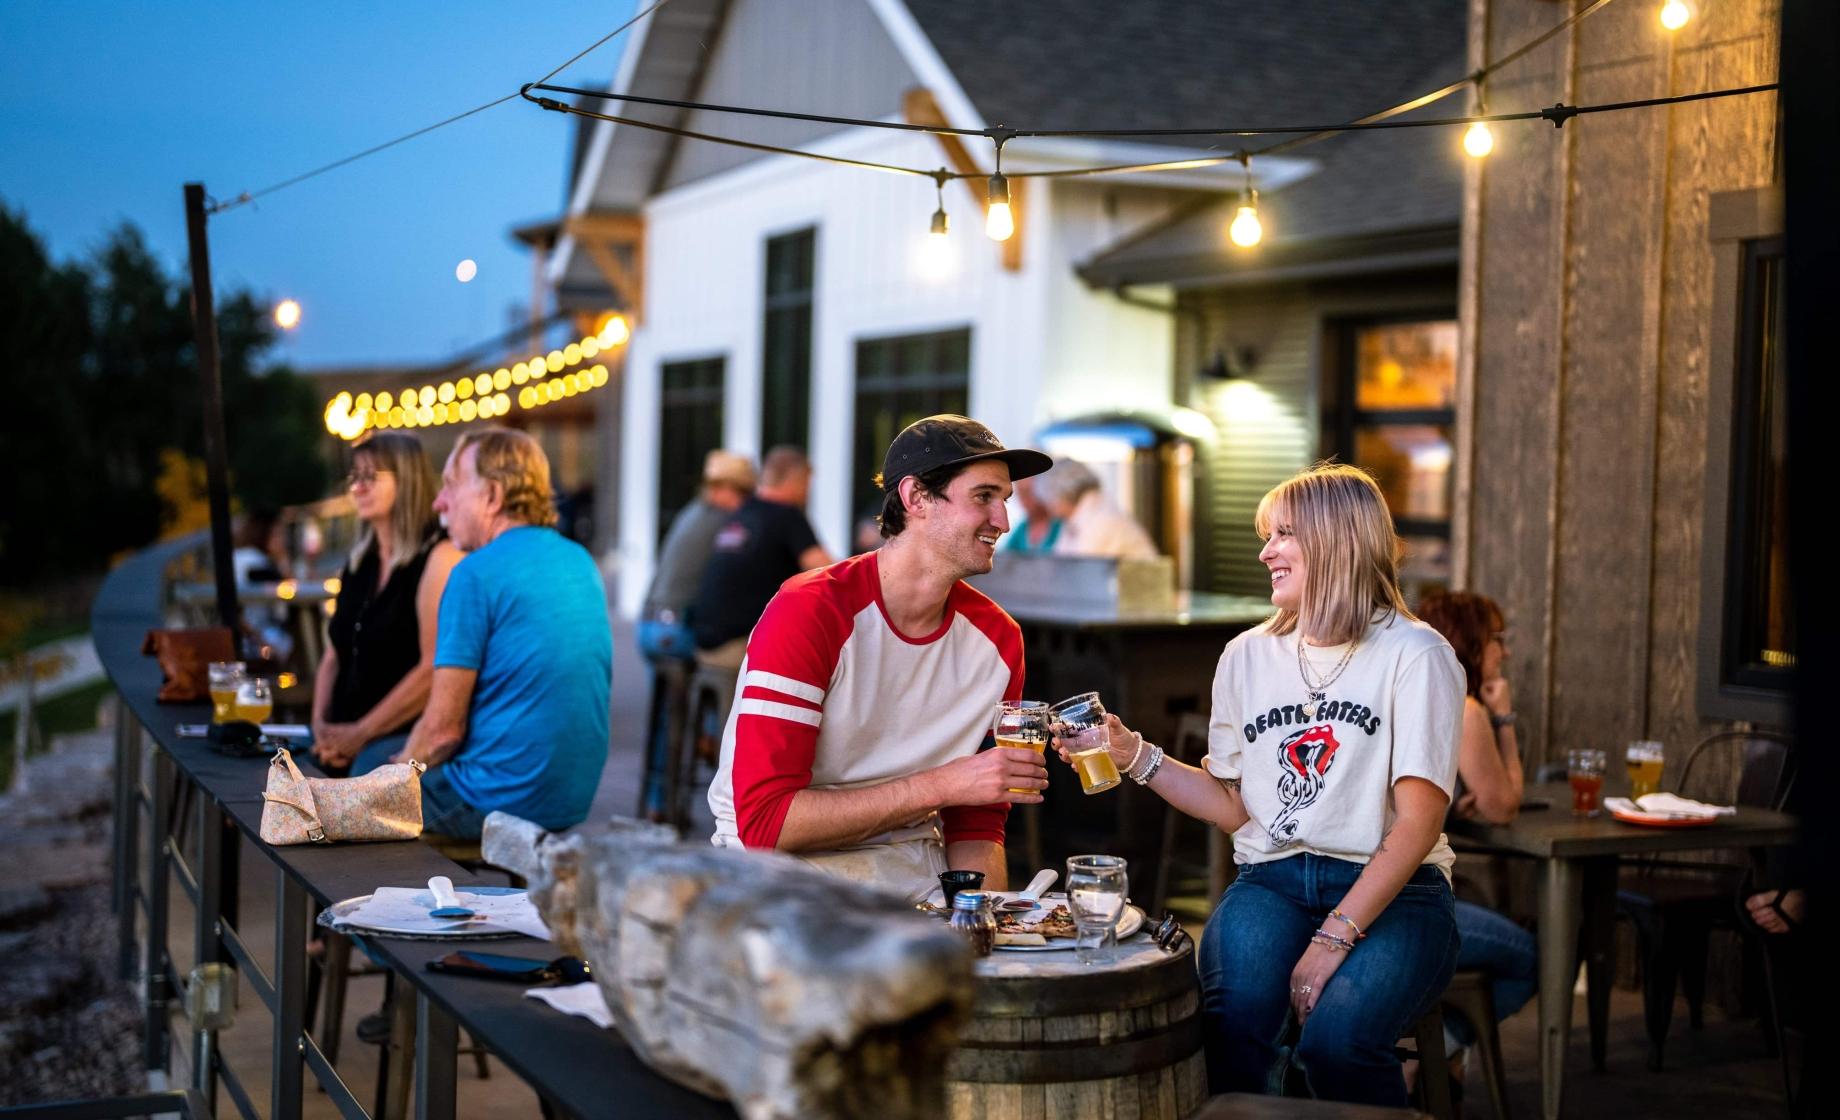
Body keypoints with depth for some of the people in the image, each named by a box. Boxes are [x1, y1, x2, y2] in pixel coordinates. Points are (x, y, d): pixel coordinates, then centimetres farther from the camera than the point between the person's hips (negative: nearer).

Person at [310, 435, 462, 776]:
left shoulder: (439, 557, -9)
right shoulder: (358, 563, 15)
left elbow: (434, 669, -17)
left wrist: (360, 733, -14)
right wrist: (320, 724, 2)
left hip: (402, 742, -7)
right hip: (345, 746, 7)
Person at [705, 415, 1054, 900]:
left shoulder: (996, 638, 4)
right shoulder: (807, 614, -15)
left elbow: (977, 825, 10)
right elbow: (764, 823, -21)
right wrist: (941, 786, -22)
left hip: (918, 875, 4)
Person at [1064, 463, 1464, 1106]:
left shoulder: (1414, 655, -1)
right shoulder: (1248, 656, 15)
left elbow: (1418, 823, -9)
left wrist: (1333, 939, -18)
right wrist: (1134, 757, 4)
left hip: (1391, 886, -3)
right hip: (1272, 882, 3)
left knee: (1336, 1040, -33)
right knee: (1230, 1027, -31)